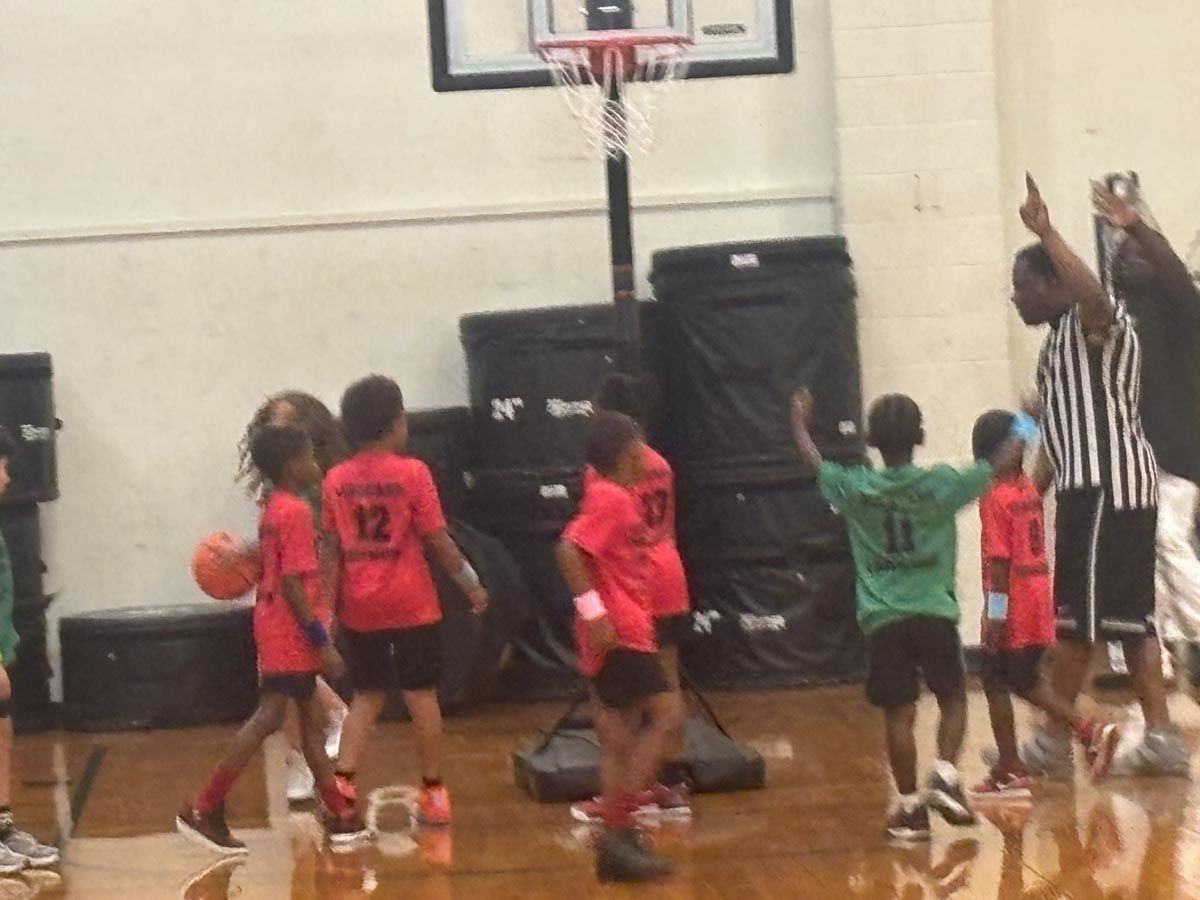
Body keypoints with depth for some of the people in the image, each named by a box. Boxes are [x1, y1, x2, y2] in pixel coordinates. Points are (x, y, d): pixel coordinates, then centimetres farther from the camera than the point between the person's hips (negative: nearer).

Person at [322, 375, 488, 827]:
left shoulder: (336, 480, 1)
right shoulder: (412, 473, -9)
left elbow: (331, 549, 2)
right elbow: (437, 540, -8)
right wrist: (471, 583, 3)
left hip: (360, 607, 3)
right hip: (411, 604, -3)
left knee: (367, 696, 13)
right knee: (421, 694, 7)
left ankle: (343, 782, -2)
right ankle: (433, 793, 13)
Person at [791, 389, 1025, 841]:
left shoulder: (855, 489, 0)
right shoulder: (941, 484, -4)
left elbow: (814, 462, 19)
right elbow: (999, 465, 9)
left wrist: (800, 423, 38)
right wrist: (1021, 432, 27)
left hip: (882, 618, 1)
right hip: (934, 612, -1)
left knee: (899, 713, 4)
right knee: (953, 697, 14)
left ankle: (910, 805, 5)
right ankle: (945, 775, -5)